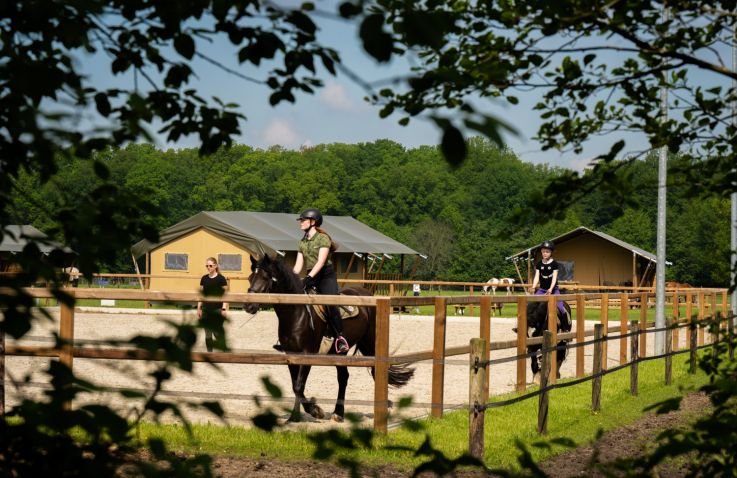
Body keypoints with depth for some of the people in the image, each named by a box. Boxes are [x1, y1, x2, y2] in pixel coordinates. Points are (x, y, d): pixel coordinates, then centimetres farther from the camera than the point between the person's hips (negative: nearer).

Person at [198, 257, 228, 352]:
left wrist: (224, 308, -11)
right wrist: (199, 308, 8)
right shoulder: (204, 279, 8)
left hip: (217, 309, -4)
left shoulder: (221, 279, -5)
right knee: (207, 333, 5)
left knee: (217, 333, -5)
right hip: (206, 309, 4)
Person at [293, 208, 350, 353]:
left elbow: (321, 261, -18)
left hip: (326, 277, -7)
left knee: (331, 305, -24)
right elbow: (298, 265, 11)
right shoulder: (302, 242, 14)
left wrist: (309, 277, -29)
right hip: (310, 278, 7)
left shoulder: (323, 238, -6)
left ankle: (340, 337, -21)